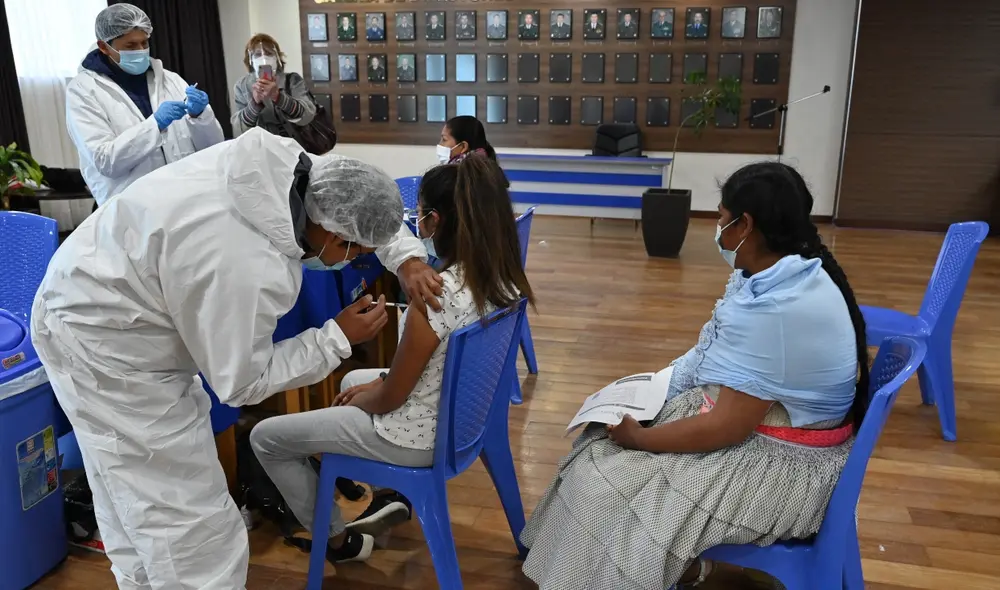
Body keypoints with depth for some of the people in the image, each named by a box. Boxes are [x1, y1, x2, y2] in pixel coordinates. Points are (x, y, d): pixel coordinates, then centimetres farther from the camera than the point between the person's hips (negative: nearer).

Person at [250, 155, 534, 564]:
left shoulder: (437, 295, -32)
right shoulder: (502, 278, -7)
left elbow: (390, 399, -19)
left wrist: (356, 399, 1)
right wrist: (379, 382, 7)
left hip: (419, 437, -8)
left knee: (264, 438, 8)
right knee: (353, 379, 34)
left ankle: (339, 541, 23)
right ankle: (390, 495, 25)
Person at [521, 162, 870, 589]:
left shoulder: (775, 309, -30)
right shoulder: (790, 271, 1)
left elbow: (727, 427, -28)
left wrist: (638, 438, -16)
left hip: (776, 460, -10)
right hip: (760, 416, 10)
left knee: (608, 485, -8)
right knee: (614, 420, 14)